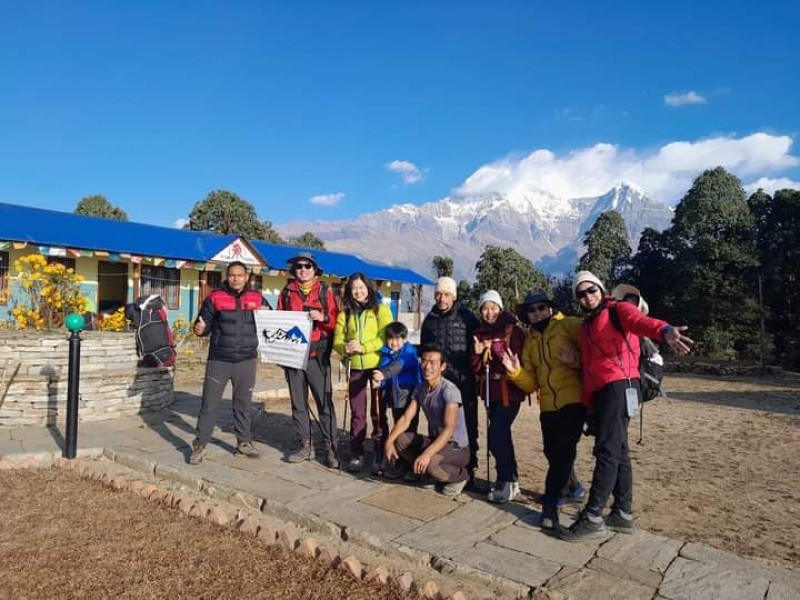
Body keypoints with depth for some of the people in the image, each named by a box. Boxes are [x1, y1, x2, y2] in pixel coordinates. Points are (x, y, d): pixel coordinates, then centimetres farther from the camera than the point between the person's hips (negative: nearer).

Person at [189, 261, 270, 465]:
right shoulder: (215, 298, -1)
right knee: (209, 403, 2)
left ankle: (244, 442, 26)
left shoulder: (257, 299, 5)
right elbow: (205, 325, 2)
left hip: (247, 360, 2)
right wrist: (199, 329, -18)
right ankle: (200, 445, 14)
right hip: (219, 359, -2)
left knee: (243, 402, 13)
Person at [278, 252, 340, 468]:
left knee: (325, 402, -4)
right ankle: (304, 445, 18)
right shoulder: (287, 292, 11)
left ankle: (331, 448, 2)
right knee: (298, 402, 8)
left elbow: (336, 322, 2)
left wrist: (323, 318, -17)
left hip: (318, 355, -3)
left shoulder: (326, 291, 4)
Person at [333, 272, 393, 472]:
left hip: (378, 365, -3)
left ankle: (380, 453, 16)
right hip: (355, 367, 3)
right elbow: (337, 340, 6)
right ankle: (356, 454, 16)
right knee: (357, 412, 8)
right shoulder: (345, 313, 11)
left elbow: (386, 337, -10)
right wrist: (345, 348, -16)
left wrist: (363, 347, -20)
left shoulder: (381, 309, 0)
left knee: (378, 410, 5)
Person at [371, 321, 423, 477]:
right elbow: (381, 368, 5)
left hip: (408, 395, -5)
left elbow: (399, 365, -29)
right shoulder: (385, 352, 7)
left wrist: (383, 374, -45)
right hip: (392, 395, 5)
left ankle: (403, 465, 12)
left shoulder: (409, 351, -11)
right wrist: (378, 380, -16)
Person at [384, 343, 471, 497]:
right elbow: (405, 419, -3)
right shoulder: (421, 389, 1)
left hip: (457, 447, -6)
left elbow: (449, 429, -31)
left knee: (430, 463, -34)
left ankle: (459, 475, -1)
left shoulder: (449, 390, -22)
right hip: (435, 440, 7)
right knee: (399, 440, -12)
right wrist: (389, 441, -19)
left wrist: (427, 453, -42)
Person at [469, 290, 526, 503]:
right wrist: (477, 353, -9)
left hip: (509, 390, -5)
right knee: (501, 435, 11)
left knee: (495, 436, -13)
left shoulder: (513, 331, -4)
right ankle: (509, 479, 23)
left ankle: (508, 481, 0)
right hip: (490, 391, 6)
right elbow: (476, 368, 8)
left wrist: (496, 348, -19)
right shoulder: (480, 333, 11)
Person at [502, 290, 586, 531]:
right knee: (553, 453, 14)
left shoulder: (568, 325, -1)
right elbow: (531, 383, 9)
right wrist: (516, 372, -8)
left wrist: (580, 361, -20)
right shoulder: (530, 342, 14)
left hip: (573, 399, -6)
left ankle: (550, 503, 2)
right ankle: (572, 487, 40)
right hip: (548, 405, 6)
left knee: (563, 451, -10)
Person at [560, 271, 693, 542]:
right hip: (600, 392, 9)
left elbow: (640, 321, -26)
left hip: (619, 387, -9)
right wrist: (587, 403, 14)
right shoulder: (586, 327, 22)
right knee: (618, 451, 12)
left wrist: (665, 330, -48)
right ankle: (623, 514, 20)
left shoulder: (618, 310, -2)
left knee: (607, 451, -8)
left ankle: (593, 518, -5)